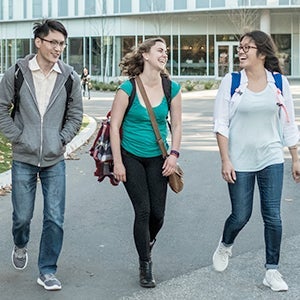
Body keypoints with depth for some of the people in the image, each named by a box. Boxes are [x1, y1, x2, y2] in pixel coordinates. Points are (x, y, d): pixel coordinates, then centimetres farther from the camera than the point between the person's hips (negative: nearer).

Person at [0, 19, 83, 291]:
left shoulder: (70, 77, -1)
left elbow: (76, 114, 9)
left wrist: (63, 139, -1)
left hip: (55, 159, 1)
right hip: (24, 159, -1)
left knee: (55, 219, -1)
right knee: (22, 216, 8)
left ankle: (47, 271, 13)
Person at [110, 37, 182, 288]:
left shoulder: (172, 89, -3)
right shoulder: (128, 89, -12)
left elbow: (176, 125, 6)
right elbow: (115, 126, -8)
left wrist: (174, 154, -4)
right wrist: (117, 162, -10)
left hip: (157, 158, 3)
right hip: (131, 157, -3)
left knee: (158, 213, 2)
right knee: (142, 210, -5)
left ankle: (148, 243, 37)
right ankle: (145, 265, 10)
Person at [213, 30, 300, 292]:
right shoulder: (231, 82, -4)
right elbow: (221, 124, -4)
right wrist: (225, 160, -9)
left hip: (271, 160, 1)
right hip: (240, 161, -1)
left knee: (273, 216, 0)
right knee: (241, 215, 5)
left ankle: (272, 271, 13)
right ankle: (225, 246, 37)